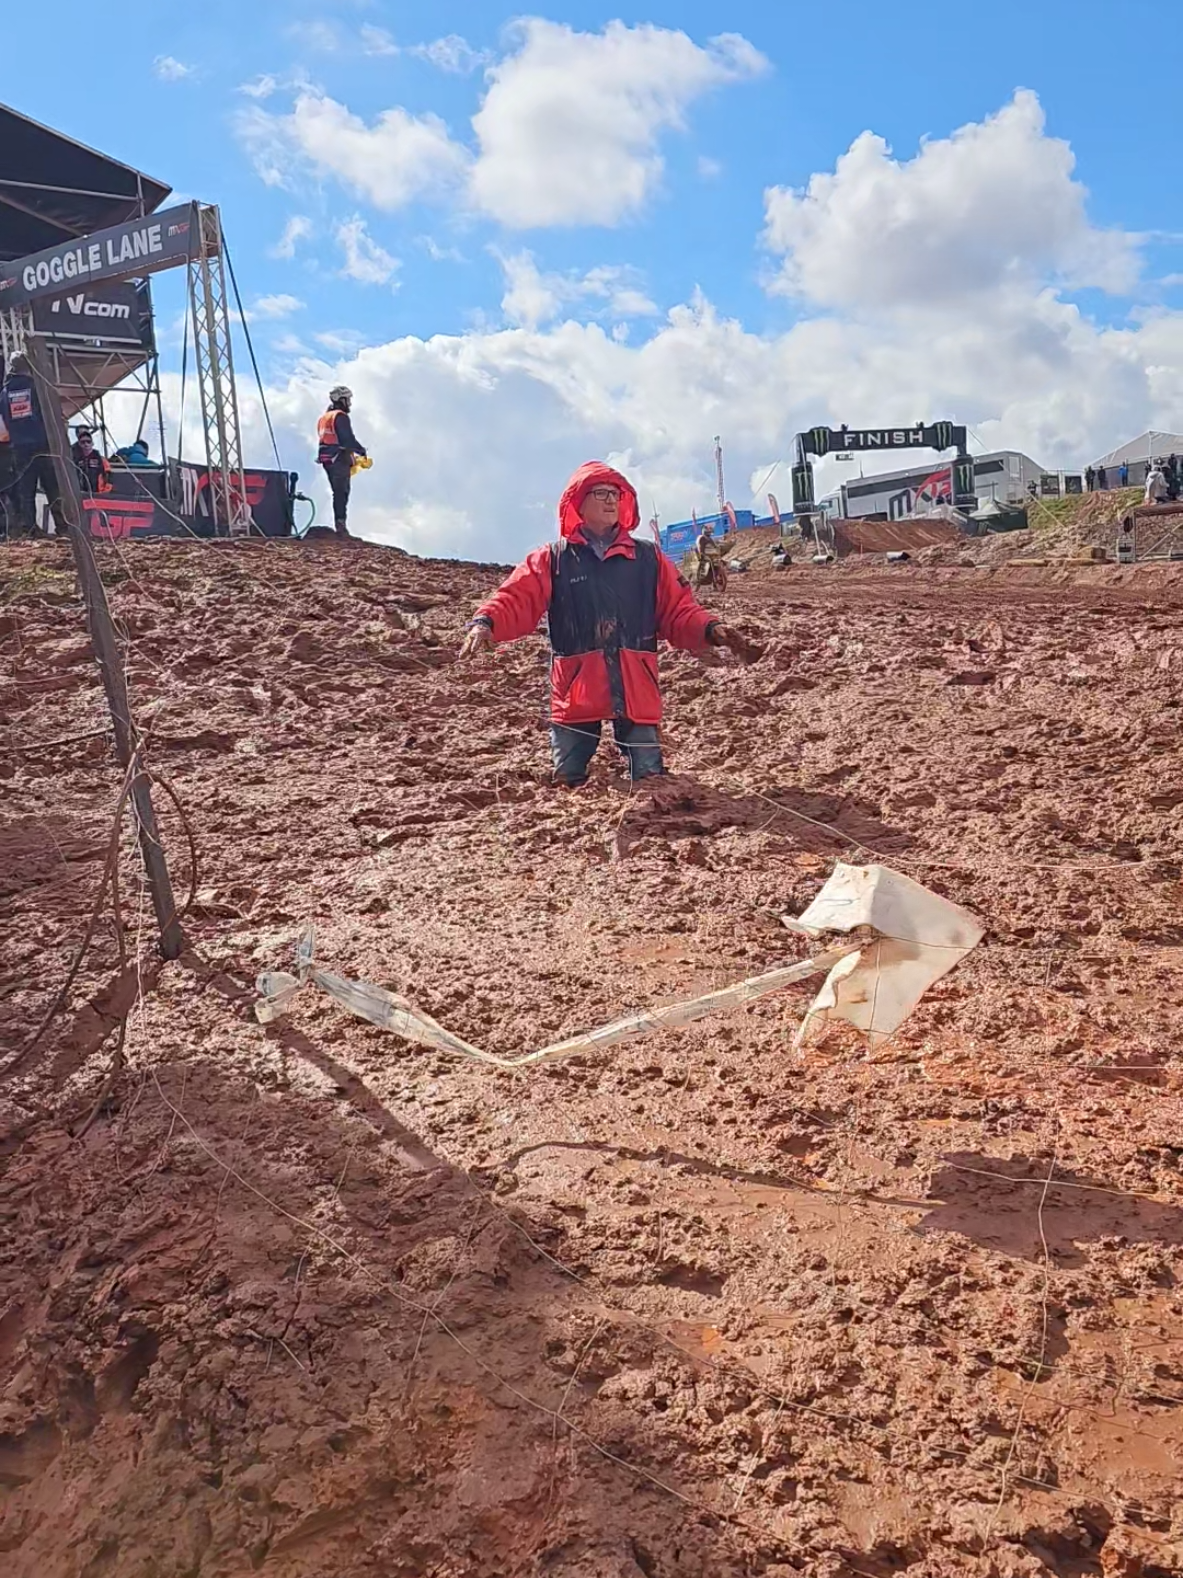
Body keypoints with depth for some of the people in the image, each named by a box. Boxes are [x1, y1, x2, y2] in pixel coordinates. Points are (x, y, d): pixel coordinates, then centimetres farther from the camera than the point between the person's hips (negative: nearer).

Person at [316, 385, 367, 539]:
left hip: (327, 460, 9)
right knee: (342, 493, -8)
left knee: (338, 493, 14)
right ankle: (341, 524, -13)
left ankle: (339, 525, 14)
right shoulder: (341, 417, -11)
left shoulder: (324, 418, 19)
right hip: (340, 460, -9)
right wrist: (361, 450, -4)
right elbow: (348, 439, -19)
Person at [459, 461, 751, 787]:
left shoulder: (649, 559, 11)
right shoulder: (552, 559, 5)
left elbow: (679, 611, 11)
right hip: (575, 693, -1)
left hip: (635, 692, 1)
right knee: (568, 784, 5)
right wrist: (485, 622, -27)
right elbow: (516, 600, -6)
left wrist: (709, 629, -10)